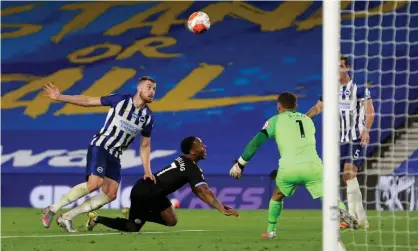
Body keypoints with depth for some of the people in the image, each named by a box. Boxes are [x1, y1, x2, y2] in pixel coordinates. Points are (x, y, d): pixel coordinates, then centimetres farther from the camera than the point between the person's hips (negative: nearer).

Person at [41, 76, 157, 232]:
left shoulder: (148, 118, 4)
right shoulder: (121, 100, -8)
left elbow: (145, 146, 15)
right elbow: (88, 101, -4)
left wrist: (147, 170, 6)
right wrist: (60, 97, -10)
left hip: (115, 156, 6)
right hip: (100, 146, -6)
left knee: (110, 194, -8)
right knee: (95, 183, -26)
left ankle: (67, 217, -1)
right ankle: (53, 209, -15)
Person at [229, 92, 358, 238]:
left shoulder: (275, 121, 14)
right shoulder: (307, 120, 25)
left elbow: (256, 143, 7)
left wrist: (240, 164, 15)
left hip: (289, 169, -1)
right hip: (312, 166, 1)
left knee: (277, 197, 26)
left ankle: (271, 231, 27)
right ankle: (342, 213, -34)